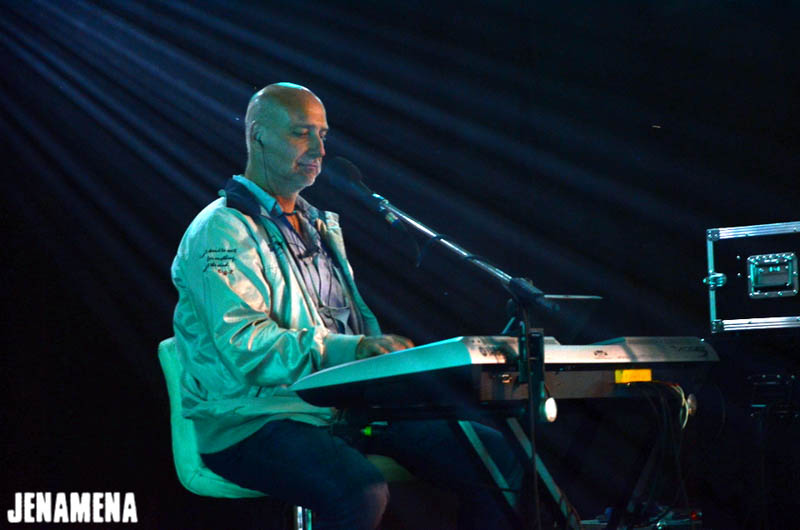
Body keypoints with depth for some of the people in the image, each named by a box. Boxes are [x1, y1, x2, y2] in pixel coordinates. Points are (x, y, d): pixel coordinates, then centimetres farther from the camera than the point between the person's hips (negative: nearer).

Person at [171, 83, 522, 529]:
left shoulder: (319, 225, 21)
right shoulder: (222, 232, -8)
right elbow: (243, 345, -20)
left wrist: (388, 354, 0)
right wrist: (349, 350, -28)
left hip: (345, 405, 8)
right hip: (252, 421, -8)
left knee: (495, 455, -6)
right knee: (361, 493, -39)